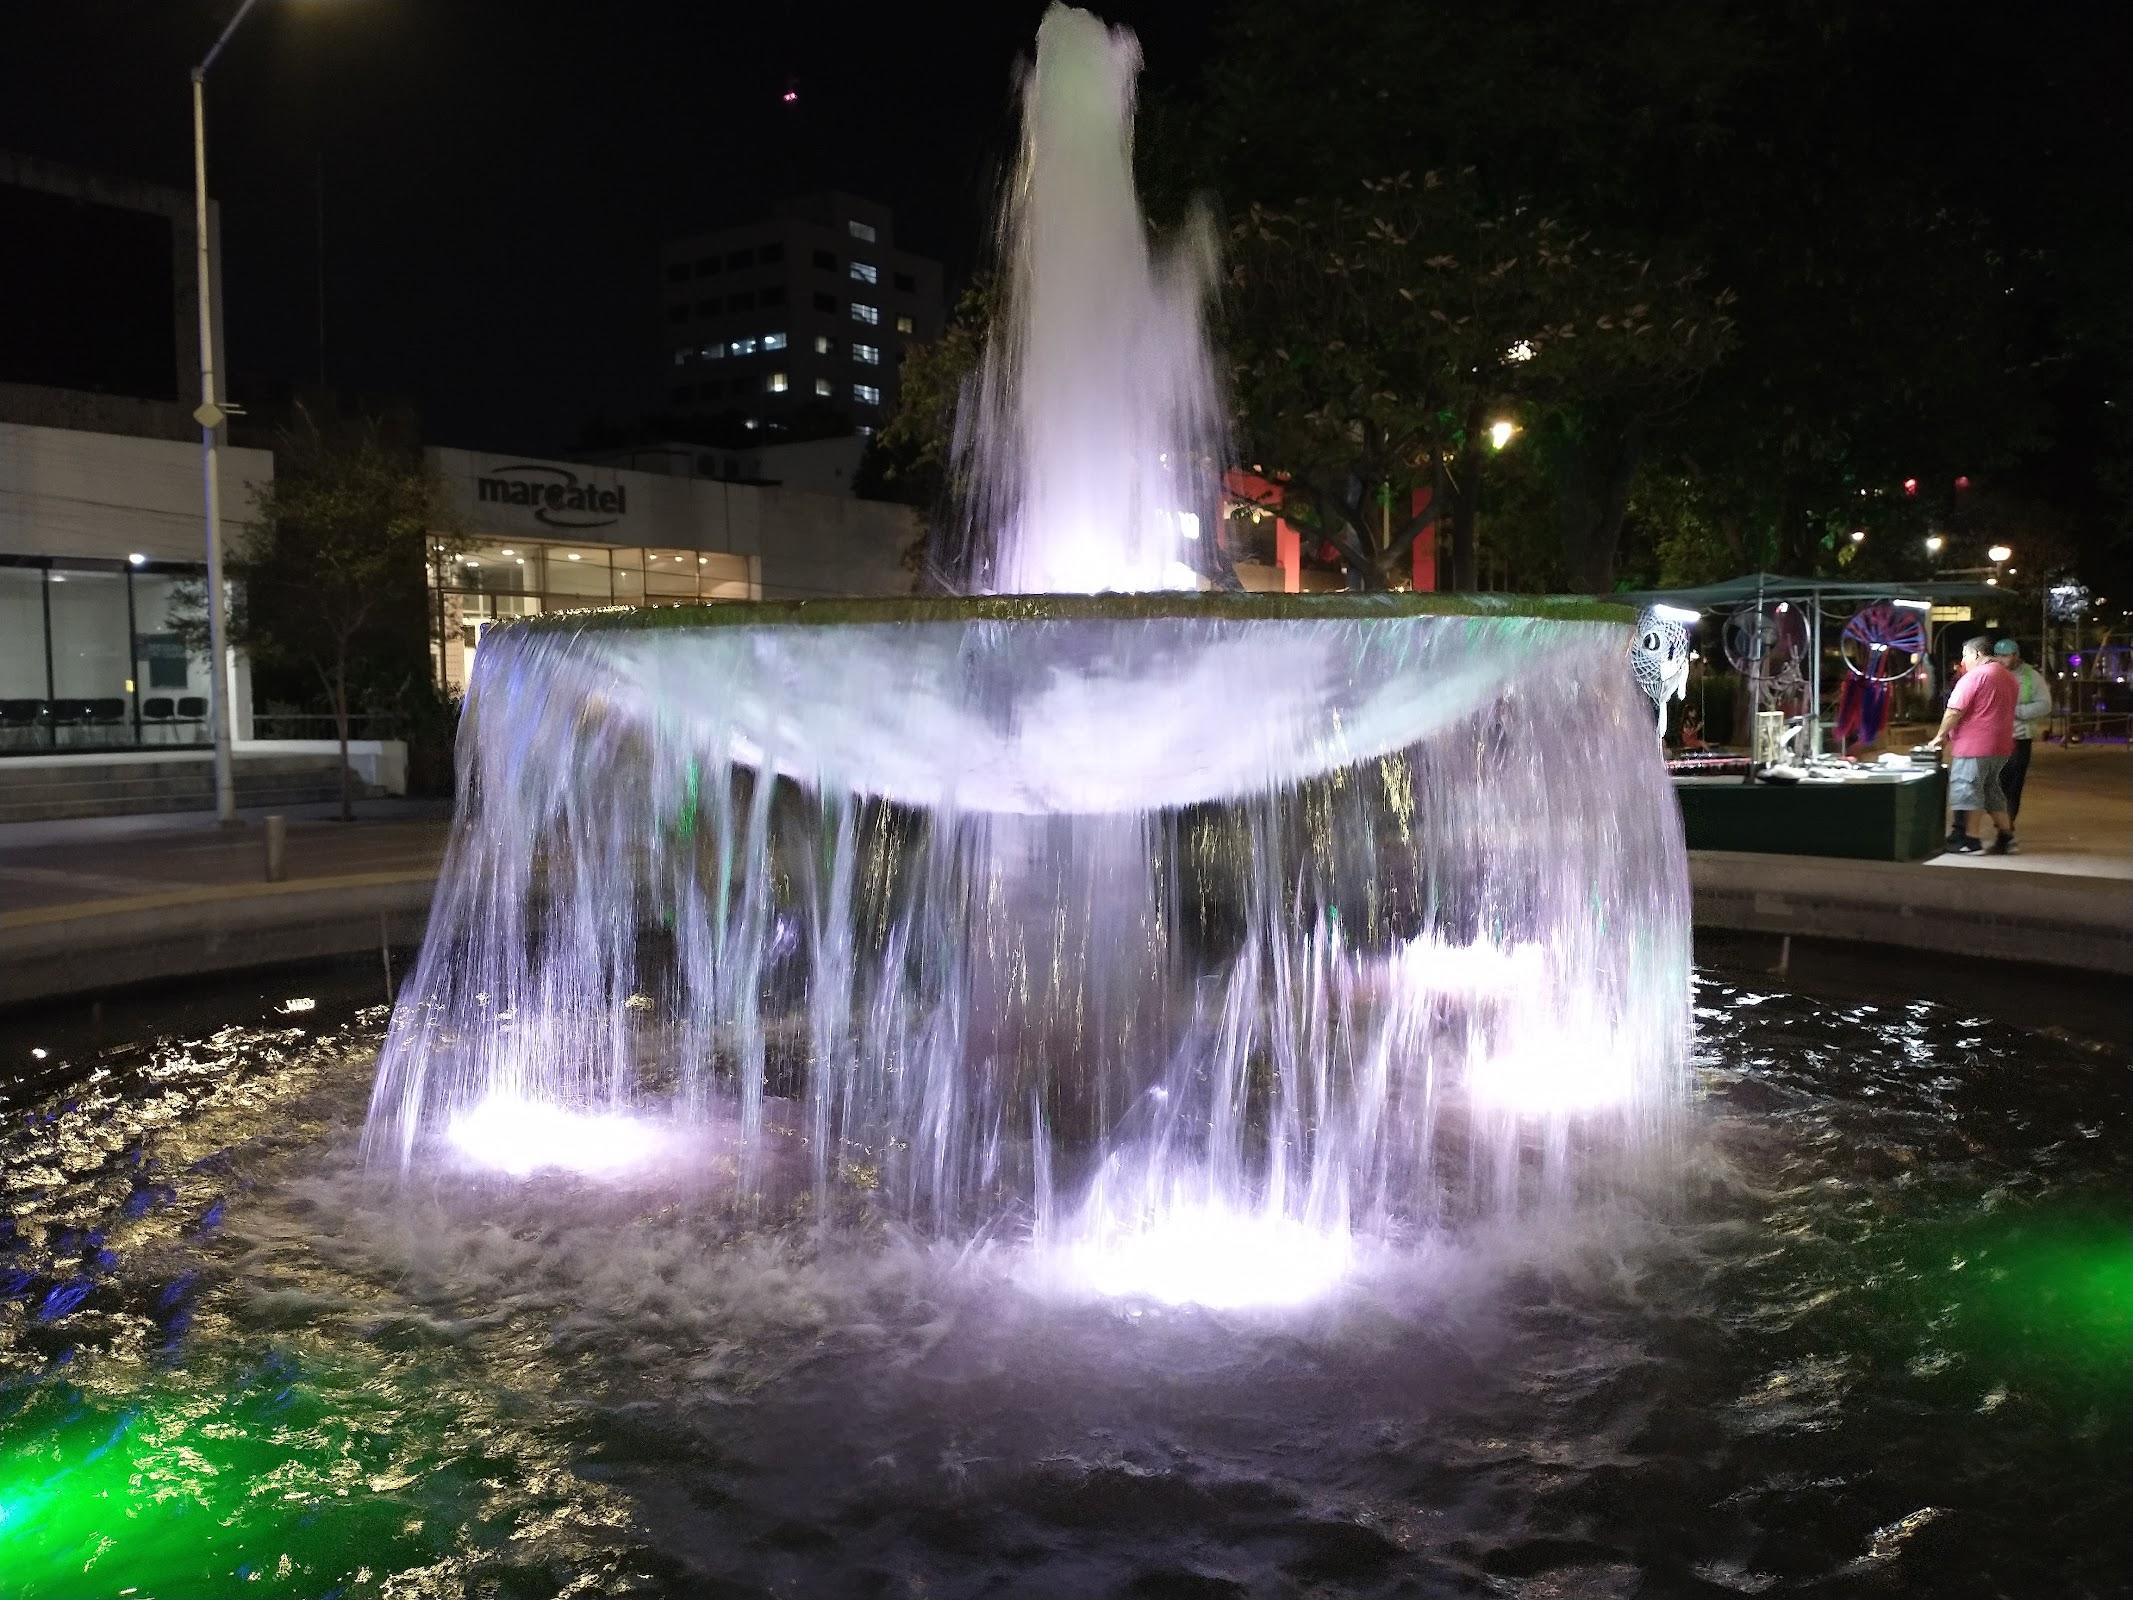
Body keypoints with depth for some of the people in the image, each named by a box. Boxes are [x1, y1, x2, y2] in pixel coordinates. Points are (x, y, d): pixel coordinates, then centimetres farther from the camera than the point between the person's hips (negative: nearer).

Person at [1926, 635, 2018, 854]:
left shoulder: (1975, 676, -12)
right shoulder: (2007, 676, 16)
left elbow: (1954, 711, -16)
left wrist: (1940, 737, -5)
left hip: (1974, 746, -9)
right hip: (2001, 746, 9)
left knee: (1967, 790, -4)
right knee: (1991, 790, 18)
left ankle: (1970, 840, -4)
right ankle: (2006, 835, 19)